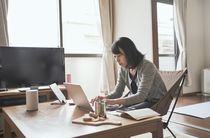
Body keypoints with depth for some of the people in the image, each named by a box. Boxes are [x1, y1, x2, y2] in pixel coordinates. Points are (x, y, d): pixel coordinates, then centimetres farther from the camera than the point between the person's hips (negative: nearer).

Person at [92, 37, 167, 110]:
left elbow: (141, 96, -29)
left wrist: (115, 101, -38)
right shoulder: (123, 70, -3)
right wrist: (105, 98, -22)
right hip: (139, 100, 6)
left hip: (156, 103, -5)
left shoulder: (147, 67, -23)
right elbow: (117, 93, 0)